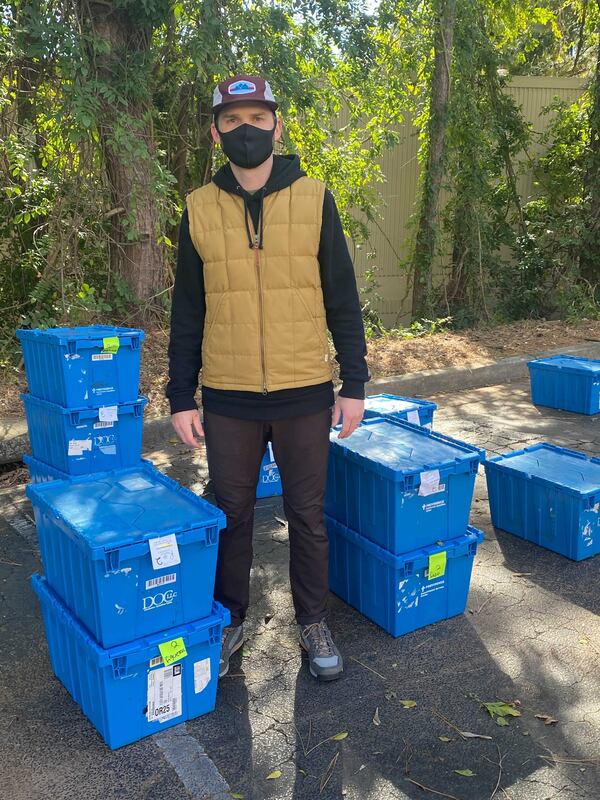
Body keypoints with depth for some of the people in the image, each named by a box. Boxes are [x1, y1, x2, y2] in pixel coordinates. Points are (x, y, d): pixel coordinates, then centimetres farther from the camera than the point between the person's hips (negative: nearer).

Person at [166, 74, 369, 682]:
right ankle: (229, 623, 32)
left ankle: (313, 623, 31)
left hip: (305, 394, -1)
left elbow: (342, 299, 2)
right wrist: (180, 397, 2)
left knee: (308, 516, 11)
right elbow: (187, 313, 5)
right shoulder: (199, 210, 3)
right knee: (231, 516, 13)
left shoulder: (314, 199, 0)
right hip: (228, 400, 1)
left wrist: (354, 383, -2)